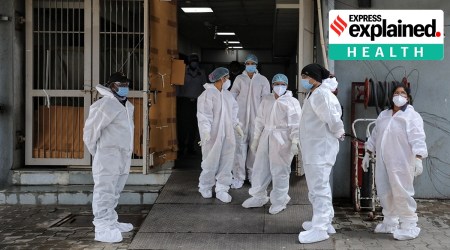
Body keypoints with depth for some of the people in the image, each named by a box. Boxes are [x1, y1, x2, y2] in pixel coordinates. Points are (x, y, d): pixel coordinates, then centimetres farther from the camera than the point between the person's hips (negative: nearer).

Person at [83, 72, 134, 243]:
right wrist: (95, 151, -4)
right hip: (108, 155, -9)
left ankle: (111, 222, 26)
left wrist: (127, 150, 17)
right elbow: (91, 128, -12)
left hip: (123, 156, 9)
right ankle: (102, 228, -12)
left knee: (114, 192, 16)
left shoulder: (128, 106, 16)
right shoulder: (106, 104, -12)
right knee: (104, 192, -10)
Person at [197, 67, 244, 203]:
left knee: (226, 163, 5)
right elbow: (203, 115, -17)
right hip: (213, 135, -7)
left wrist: (236, 125, 14)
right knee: (211, 162, 3)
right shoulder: (207, 95, -12)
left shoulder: (227, 94, 11)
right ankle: (205, 187, 23)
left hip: (227, 135, 7)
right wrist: (206, 132, -24)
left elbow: (233, 110, 22)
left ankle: (222, 189, 14)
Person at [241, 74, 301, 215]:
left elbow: (296, 125, -10)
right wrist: (255, 139, 14)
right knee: (260, 167, 11)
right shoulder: (266, 100, 11)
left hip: (282, 139, -6)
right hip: (266, 136, 6)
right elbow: (260, 120, 15)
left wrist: (295, 142, -17)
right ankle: (258, 198, 26)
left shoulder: (292, 102, -6)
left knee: (279, 171, 0)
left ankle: (279, 202, 13)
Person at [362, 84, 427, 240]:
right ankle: (390, 223, 24)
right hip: (383, 162, 7)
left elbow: (418, 139, -15)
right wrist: (367, 154, 16)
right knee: (385, 192, 11)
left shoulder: (412, 116, -6)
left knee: (401, 193, -8)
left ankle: (410, 226, 1)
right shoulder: (383, 115, 14)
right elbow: (374, 136, 19)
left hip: (401, 163, -7)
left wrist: (418, 159, -26)